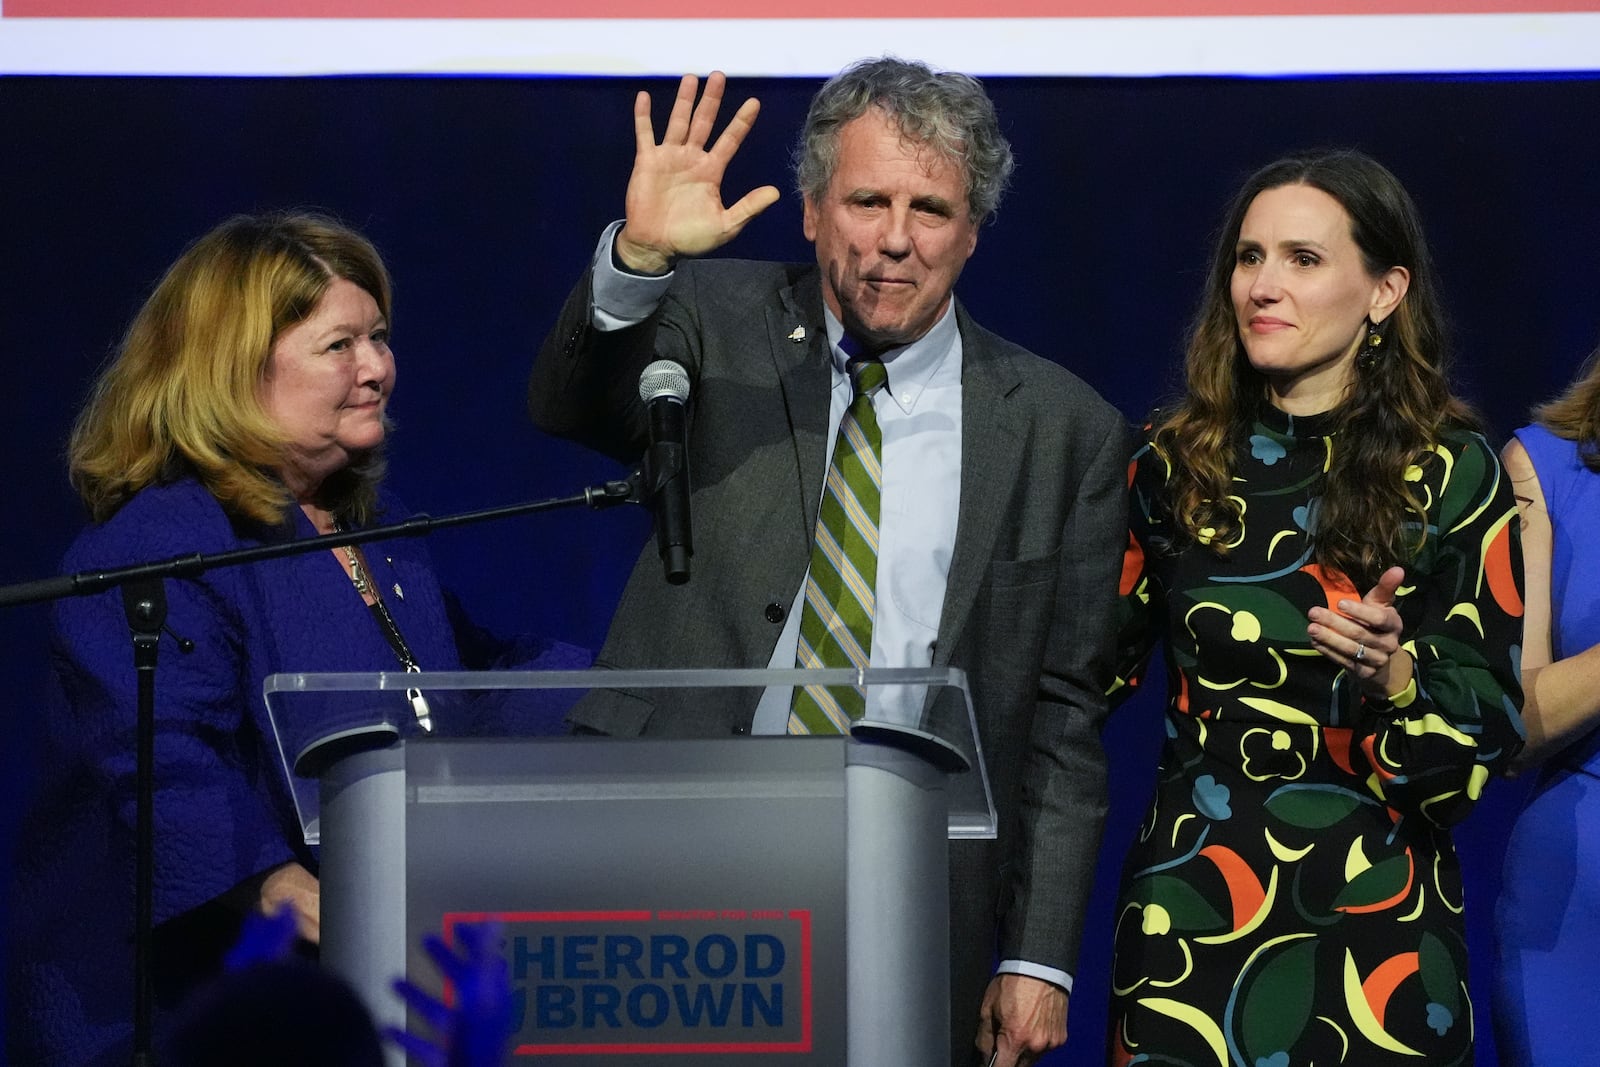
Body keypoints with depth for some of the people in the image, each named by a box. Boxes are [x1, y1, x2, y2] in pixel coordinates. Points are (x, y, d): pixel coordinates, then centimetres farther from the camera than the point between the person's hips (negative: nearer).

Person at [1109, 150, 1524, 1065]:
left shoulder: (1453, 473, -4)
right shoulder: (1177, 461, 4)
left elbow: (1490, 731, -6)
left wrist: (1394, 672, -25)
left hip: (1370, 923, -2)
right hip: (1185, 914, 2)